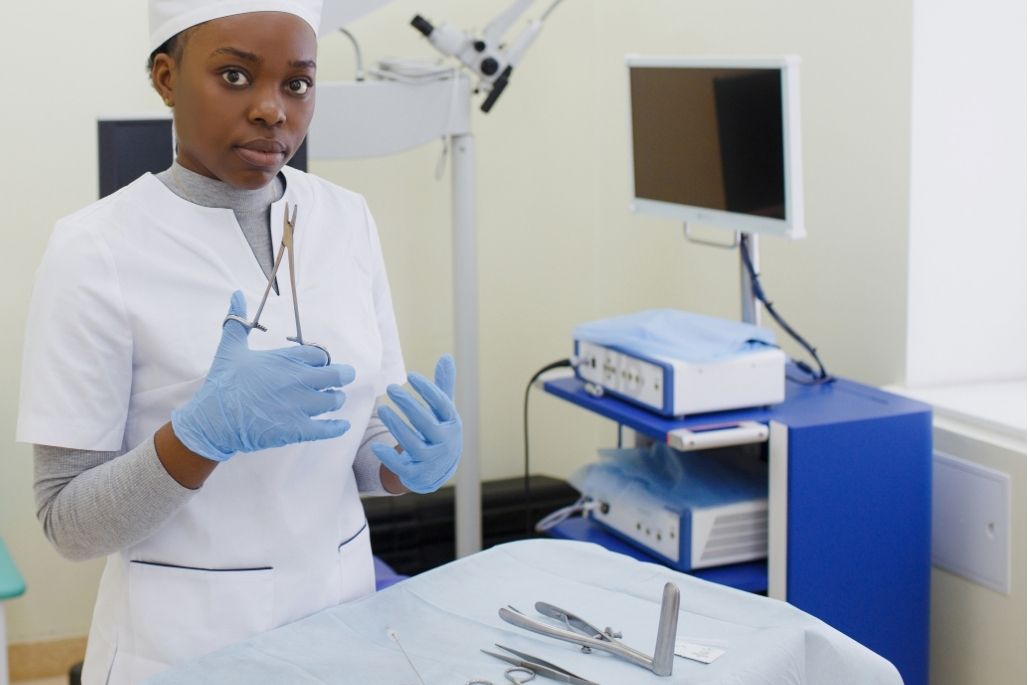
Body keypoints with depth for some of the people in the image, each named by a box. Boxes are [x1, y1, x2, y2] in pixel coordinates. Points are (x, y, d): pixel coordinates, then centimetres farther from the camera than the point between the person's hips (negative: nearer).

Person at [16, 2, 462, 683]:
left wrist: (417, 458, -15)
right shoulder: (96, 250, -15)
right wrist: (204, 432, -29)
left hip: (342, 607, 5)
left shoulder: (349, 221, -1)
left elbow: (365, 439, 7)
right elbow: (69, 522, -13)